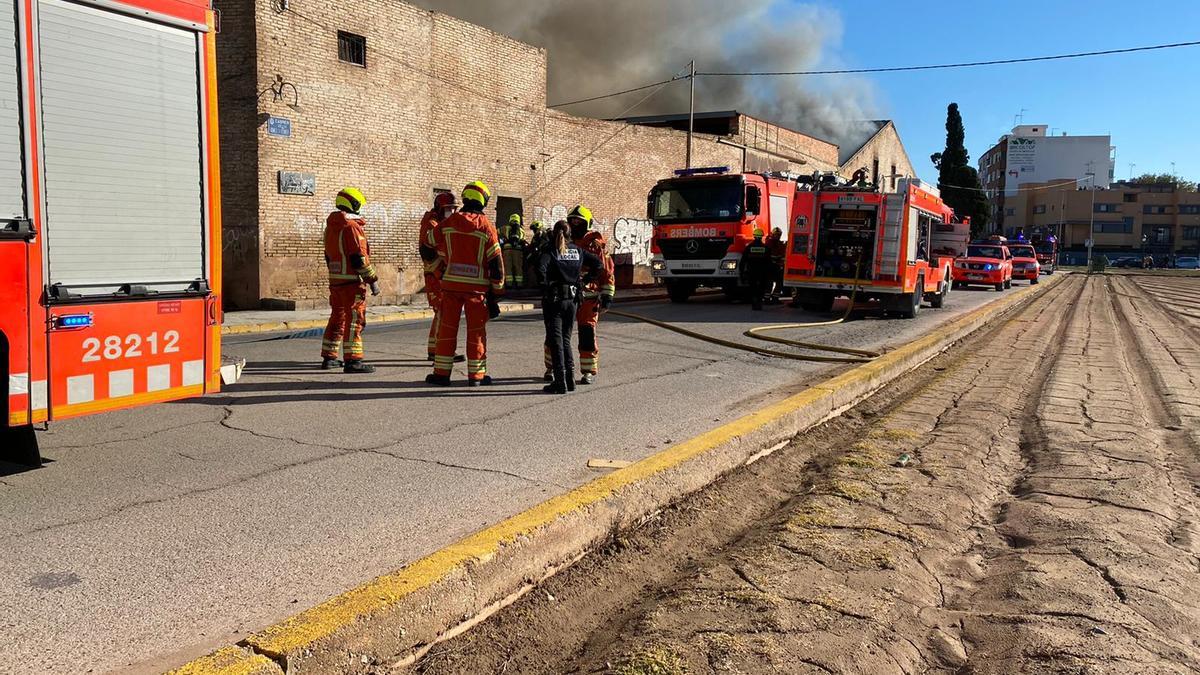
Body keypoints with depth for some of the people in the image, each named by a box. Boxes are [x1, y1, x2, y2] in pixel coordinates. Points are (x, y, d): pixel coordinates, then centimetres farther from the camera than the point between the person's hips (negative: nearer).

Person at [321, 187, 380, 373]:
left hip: (335, 279, 9)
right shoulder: (352, 226, -14)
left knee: (337, 318, 17)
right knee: (355, 320, -7)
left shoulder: (331, 226, 15)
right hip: (351, 280, -9)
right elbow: (359, 258, -18)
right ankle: (352, 360, -9)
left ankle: (329, 358, 23)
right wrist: (372, 280, -13)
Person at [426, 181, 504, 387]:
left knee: (447, 328, 8)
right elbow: (496, 261, -5)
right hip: (477, 286, -2)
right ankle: (476, 375, 11)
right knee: (477, 331, 6)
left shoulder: (447, 223, 2)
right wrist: (496, 290, 3)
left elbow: (440, 253, 12)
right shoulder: (486, 227, -6)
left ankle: (441, 372, 11)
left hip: (451, 283, 2)